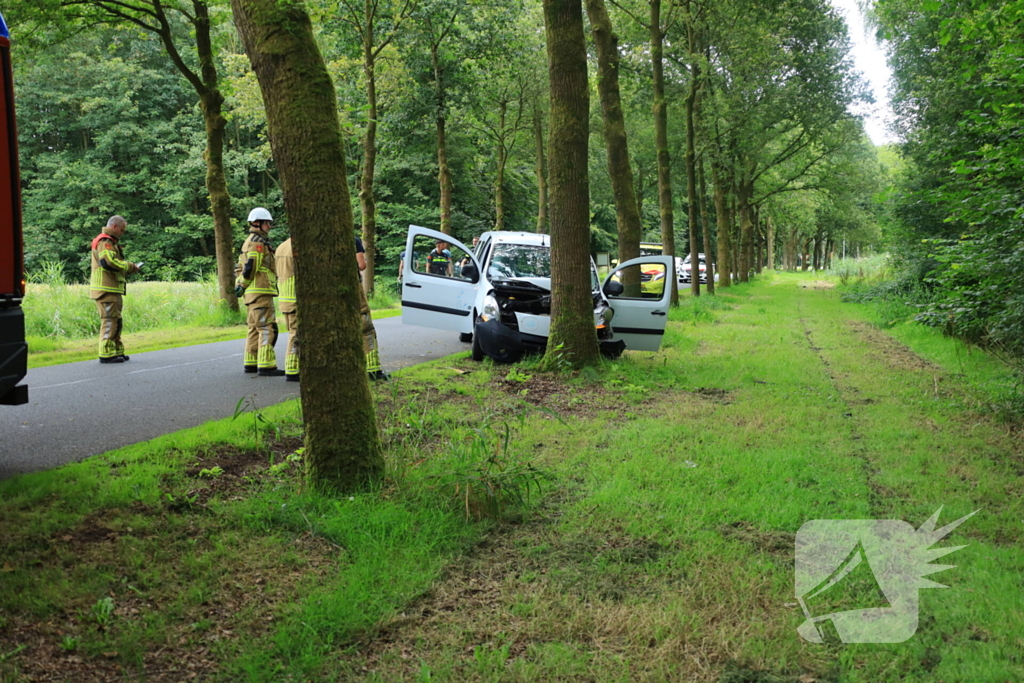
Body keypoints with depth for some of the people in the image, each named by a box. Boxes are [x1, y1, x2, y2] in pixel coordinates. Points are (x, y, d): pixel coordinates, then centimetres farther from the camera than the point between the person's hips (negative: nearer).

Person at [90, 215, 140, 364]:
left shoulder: (110, 242, 23)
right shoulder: (104, 241, -11)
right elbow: (109, 262, -25)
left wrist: (129, 268, 5)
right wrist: (130, 266, -15)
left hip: (113, 289, 11)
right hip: (107, 289, -11)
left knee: (116, 321, 16)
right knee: (109, 320, -9)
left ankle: (117, 351, 22)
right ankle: (107, 354, -7)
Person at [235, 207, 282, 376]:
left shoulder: (248, 242, 22)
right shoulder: (258, 242, -11)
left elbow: (240, 267, 22)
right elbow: (250, 267, -18)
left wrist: (239, 285, 14)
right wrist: (243, 286, -8)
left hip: (253, 293, 11)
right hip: (261, 291, -11)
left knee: (255, 328, 14)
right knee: (267, 328, -12)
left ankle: (251, 363, 18)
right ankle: (266, 365, -16)